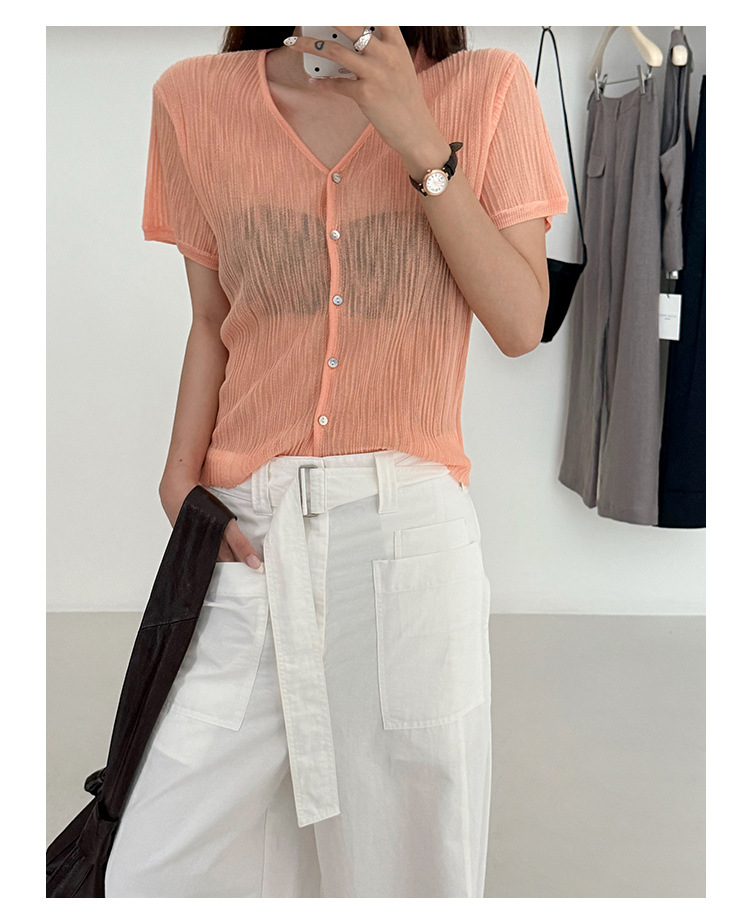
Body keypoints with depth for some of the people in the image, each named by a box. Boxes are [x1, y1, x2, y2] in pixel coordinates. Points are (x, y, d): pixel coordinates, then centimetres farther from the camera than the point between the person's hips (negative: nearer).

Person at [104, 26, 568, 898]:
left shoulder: (487, 90, 3)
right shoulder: (195, 99, 6)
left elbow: (520, 325, -3)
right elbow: (212, 323, 11)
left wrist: (421, 143, -9)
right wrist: (181, 481, 0)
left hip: (412, 527, -1)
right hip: (249, 529, 2)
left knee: (412, 844, 10)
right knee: (154, 871, 6)